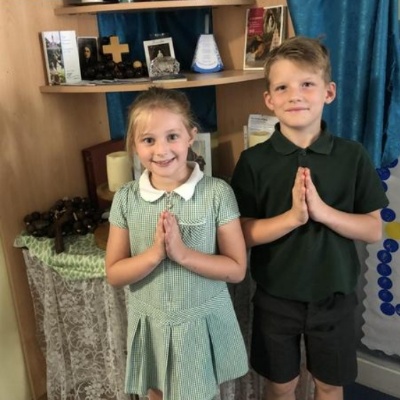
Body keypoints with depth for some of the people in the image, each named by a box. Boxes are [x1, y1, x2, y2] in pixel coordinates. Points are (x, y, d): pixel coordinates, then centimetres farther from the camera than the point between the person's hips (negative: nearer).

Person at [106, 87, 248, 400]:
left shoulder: (217, 192, -16)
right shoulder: (126, 199, -9)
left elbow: (237, 269, -13)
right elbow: (114, 274, -7)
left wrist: (183, 253, -26)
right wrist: (155, 253, -24)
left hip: (202, 323, -2)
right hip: (151, 325, 2)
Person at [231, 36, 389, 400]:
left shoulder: (352, 156, -9)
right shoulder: (254, 161, -11)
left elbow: (373, 230, -8)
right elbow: (244, 234, -12)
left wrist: (322, 210, -24)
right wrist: (293, 216, -27)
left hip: (334, 296, 1)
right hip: (276, 297, 0)